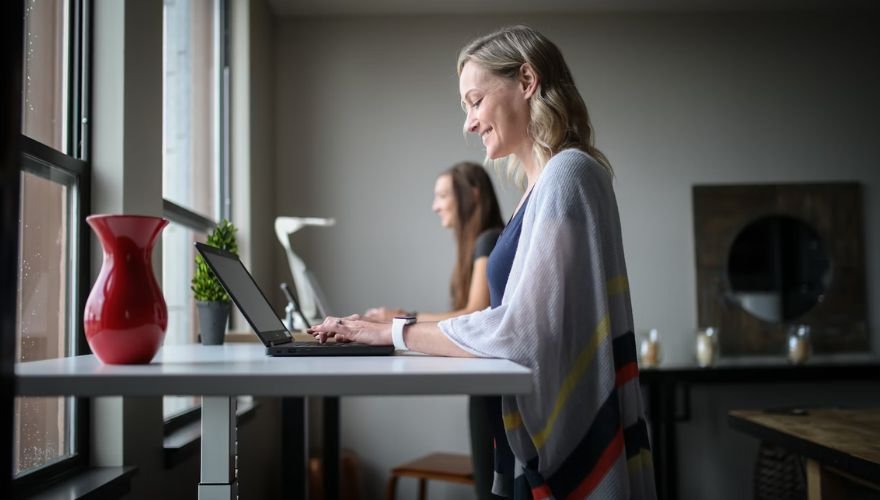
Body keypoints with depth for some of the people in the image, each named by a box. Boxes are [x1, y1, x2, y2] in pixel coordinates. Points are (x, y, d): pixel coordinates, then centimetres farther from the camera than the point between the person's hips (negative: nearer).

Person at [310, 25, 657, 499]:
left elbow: (521, 330, -21)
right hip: (544, 428, 8)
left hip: (569, 437, -8)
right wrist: (405, 321, 4)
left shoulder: (567, 174, -16)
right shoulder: (544, 182, 12)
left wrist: (395, 333, -13)